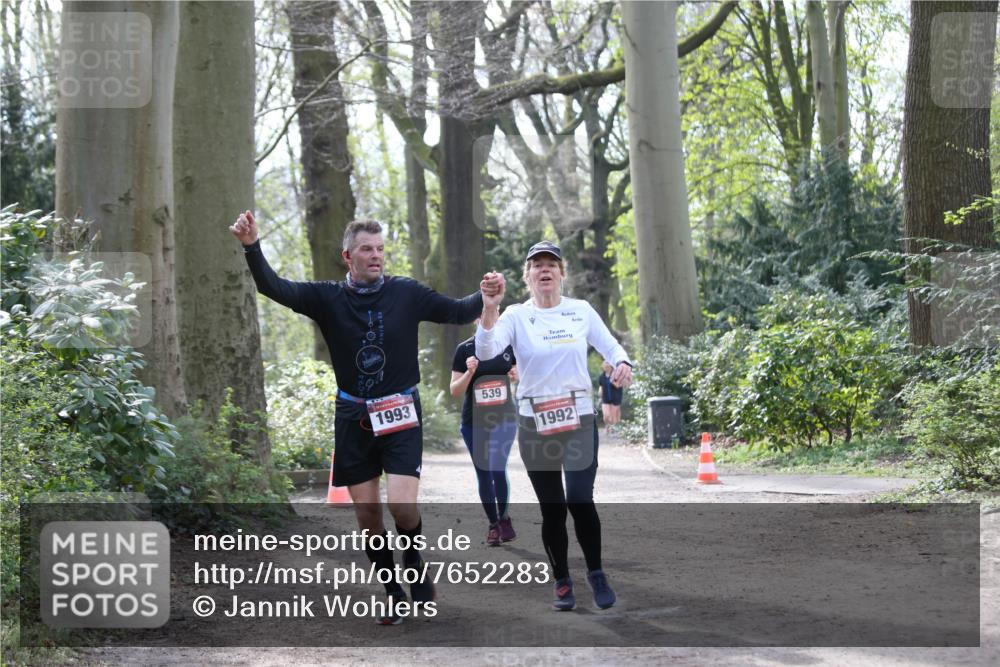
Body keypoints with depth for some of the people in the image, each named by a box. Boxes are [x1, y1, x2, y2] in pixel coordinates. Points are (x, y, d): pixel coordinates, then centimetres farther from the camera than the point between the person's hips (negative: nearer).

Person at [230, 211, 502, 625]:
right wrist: (252, 247, -29)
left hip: (400, 415, -2)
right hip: (353, 417, 2)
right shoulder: (329, 297, -2)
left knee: (402, 507, -16)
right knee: (368, 517, 4)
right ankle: (395, 596, 20)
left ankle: (416, 570, 14)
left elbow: (457, 312, 0)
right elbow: (274, 288, -12)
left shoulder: (406, 293, -2)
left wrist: (483, 297, -21)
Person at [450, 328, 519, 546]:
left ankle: (503, 518, 6)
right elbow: (455, 391, -1)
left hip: (504, 418, -1)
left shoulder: (509, 345, 1)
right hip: (474, 422, 1)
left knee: (497, 469, -14)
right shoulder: (465, 349, -3)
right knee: (483, 474, 6)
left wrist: (517, 376, -8)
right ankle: (493, 524, 19)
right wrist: (469, 372, -18)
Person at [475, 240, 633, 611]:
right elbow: (485, 352, -17)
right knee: (552, 509, 5)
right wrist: (489, 309, -31)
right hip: (535, 424, 0)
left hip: (579, 419, 0)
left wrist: (622, 364, -13)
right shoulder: (516, 316, -1)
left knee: (580, 501, -16)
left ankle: (596, 573, 4)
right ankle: (562, 582, 22)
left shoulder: (581, 311, 4)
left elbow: (611, 347, 10)